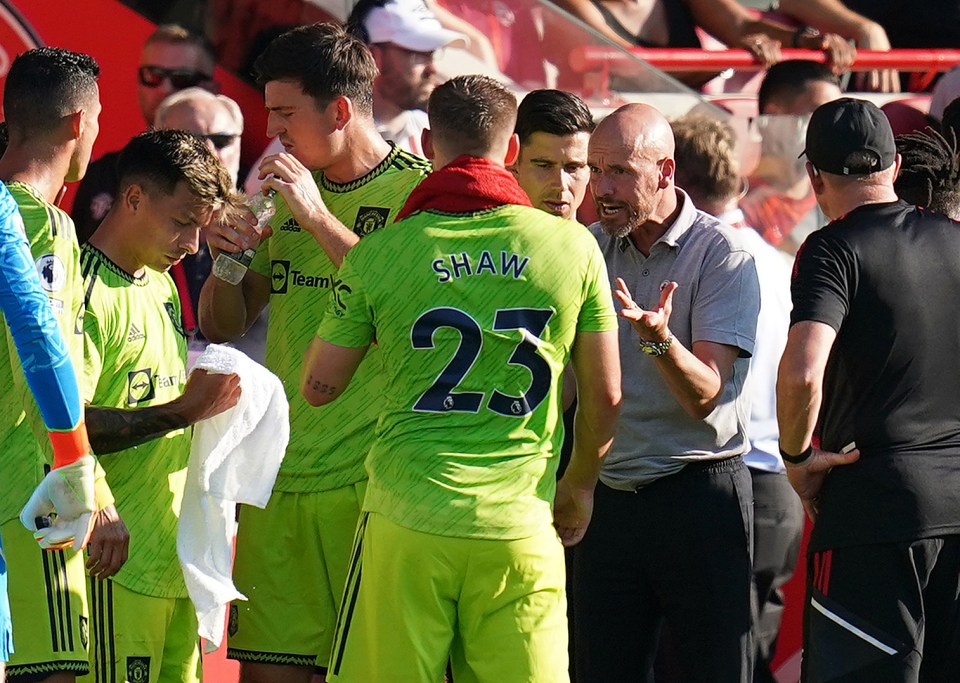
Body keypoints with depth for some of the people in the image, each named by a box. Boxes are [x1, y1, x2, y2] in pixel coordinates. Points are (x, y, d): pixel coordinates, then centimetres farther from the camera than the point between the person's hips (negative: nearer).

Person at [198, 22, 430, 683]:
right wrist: (228, 258, -2)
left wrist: (318, 218, -20)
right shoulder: (286, 193, 15)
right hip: (278, 479, 6)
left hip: (369, 480, -6)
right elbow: (224, 325, 19)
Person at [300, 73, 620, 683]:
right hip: (520, 524, 1)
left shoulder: (377, 255, -1)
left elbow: (319, 387, 9)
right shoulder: (572, 247, 1)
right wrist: (579, 486, 26)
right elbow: (605, 396, 7)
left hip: (407, 520, -1)